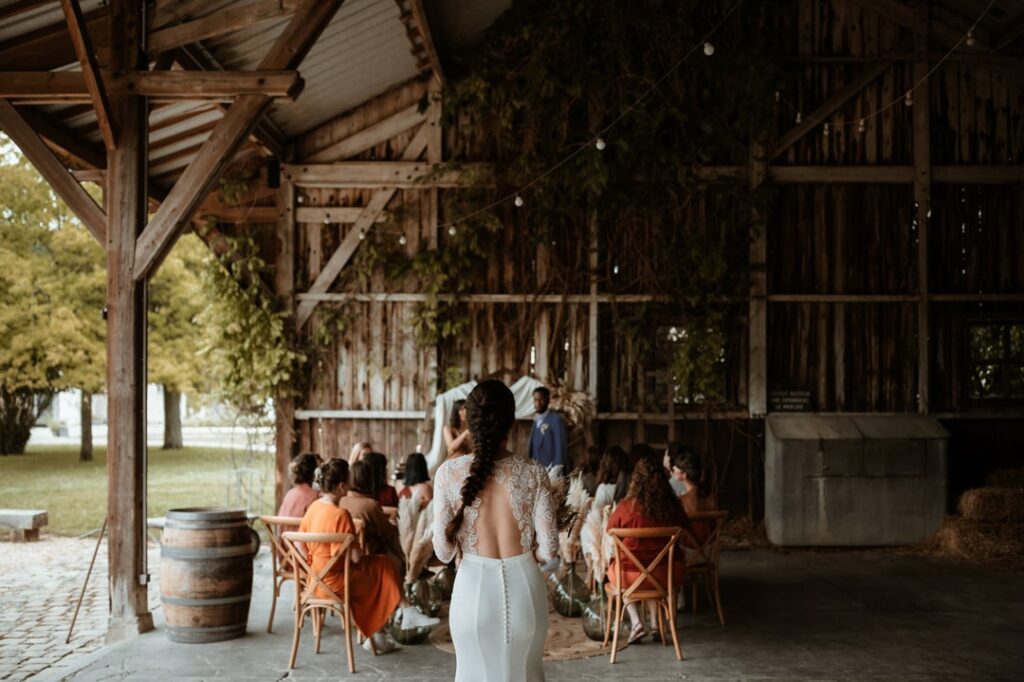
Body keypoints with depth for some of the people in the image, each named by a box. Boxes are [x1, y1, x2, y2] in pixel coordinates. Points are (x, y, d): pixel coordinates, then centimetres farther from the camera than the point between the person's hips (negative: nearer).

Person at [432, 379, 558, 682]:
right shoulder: (532, 472, -8)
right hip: (524, 586, 1)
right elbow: (549, 549, -8)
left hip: (474, 587, -1)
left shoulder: (449, 473, -9)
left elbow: (443, 550, -7)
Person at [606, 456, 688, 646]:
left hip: (631, 575, -2)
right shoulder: (673, 507, -9)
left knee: (614, 569, 31)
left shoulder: (626, 507, -15)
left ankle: (636, 622, 17)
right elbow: (683, 526, 11)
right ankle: (655, 624, 30)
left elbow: (610, 529, 4)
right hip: (665, 576, 2)